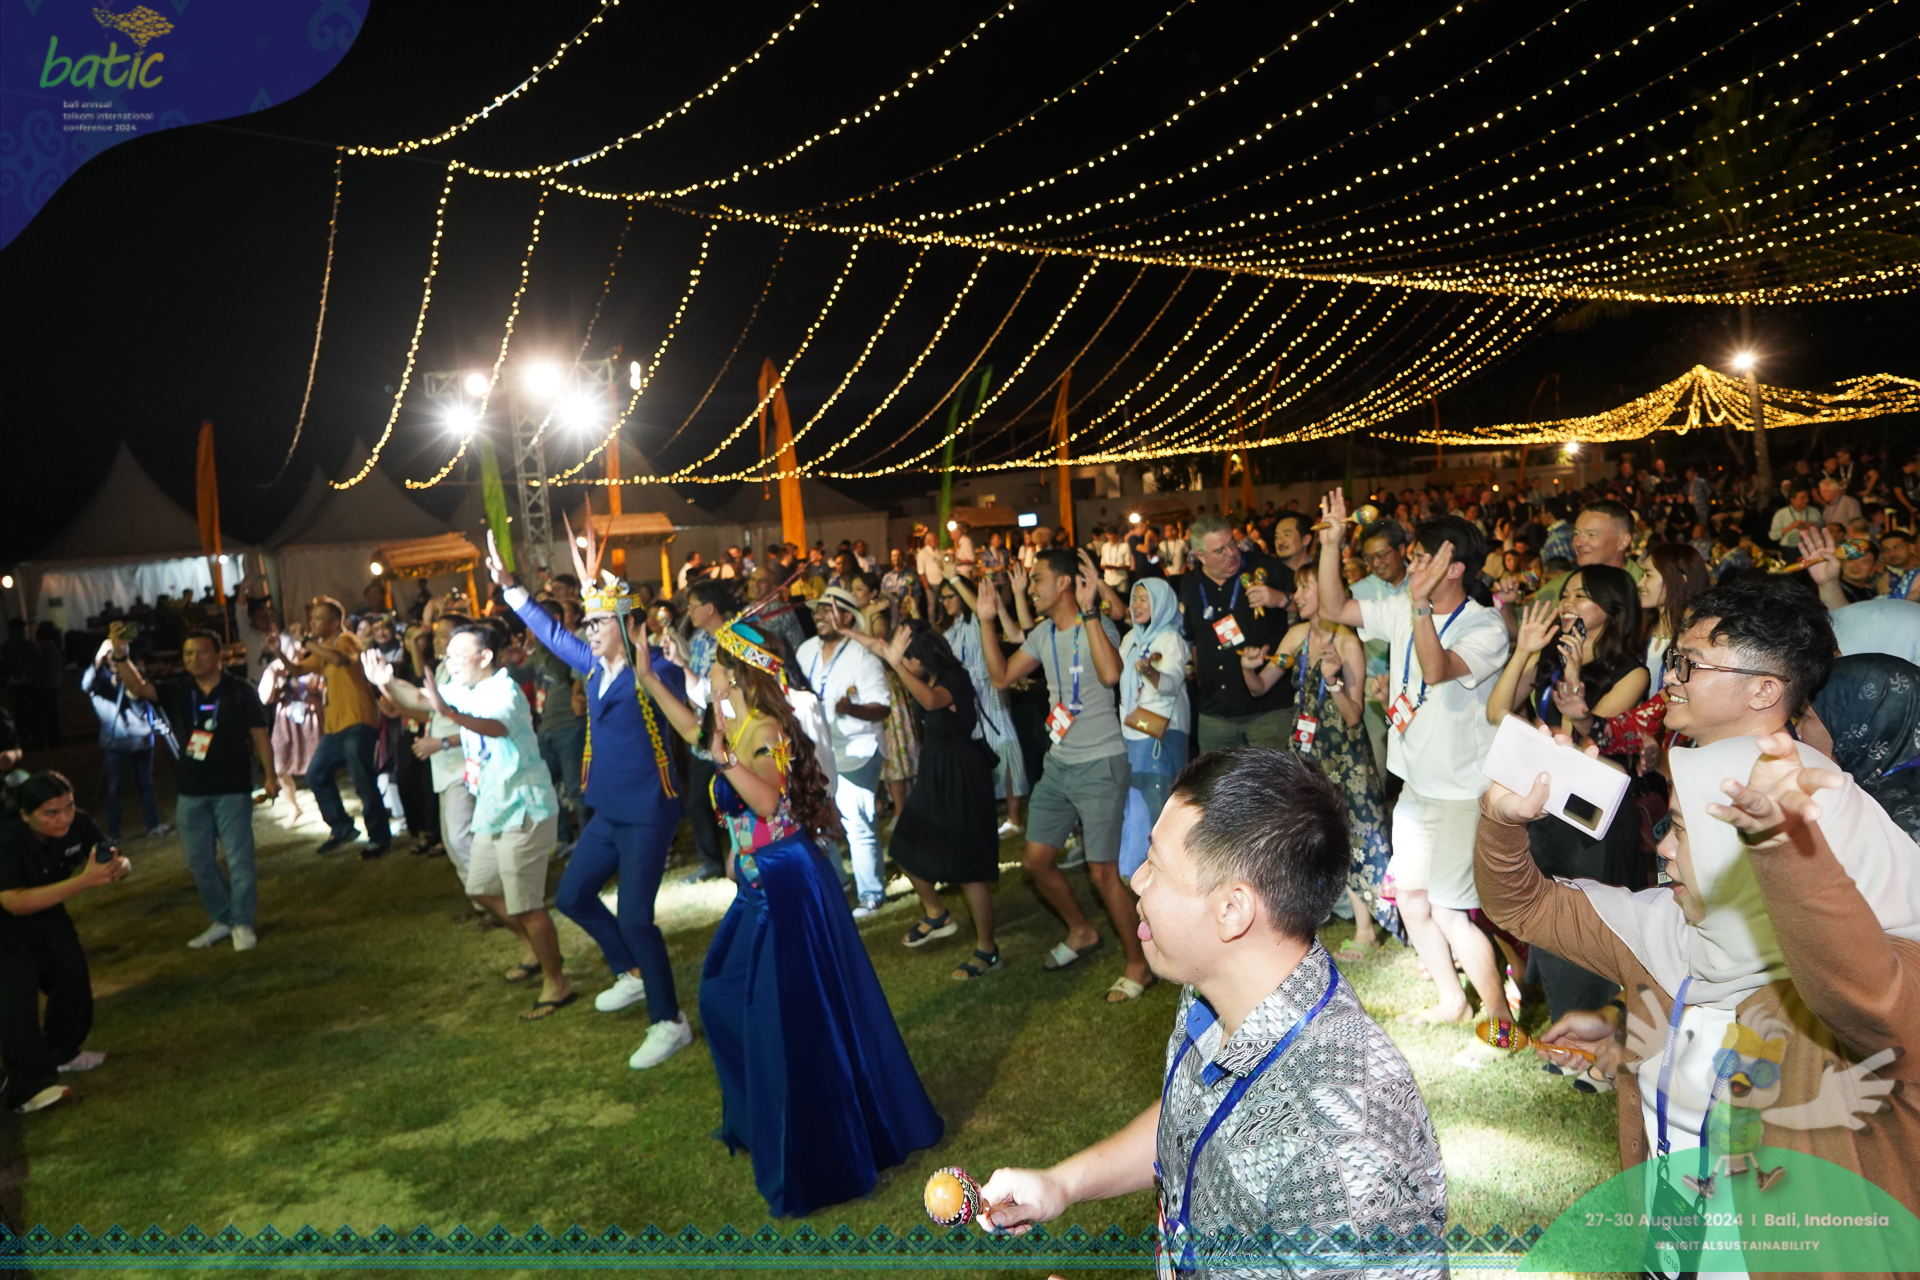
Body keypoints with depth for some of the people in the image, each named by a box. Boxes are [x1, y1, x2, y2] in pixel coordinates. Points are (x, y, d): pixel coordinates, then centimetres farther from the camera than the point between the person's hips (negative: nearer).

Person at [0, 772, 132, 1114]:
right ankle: (30, 1085, -15)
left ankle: (61, 1051, 27)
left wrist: (117, 867, -35)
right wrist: (85, 880, -49)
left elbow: (120, 862, -9)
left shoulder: (77, 825, -20)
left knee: (73, 974, 5)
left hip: (45, 912, 6)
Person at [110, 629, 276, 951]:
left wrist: (270, 775, -9)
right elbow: (139, 687, -14)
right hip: (191, 792, 4)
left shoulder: (239, 691, -5)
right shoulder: (176, 690, 3)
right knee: (200, 863, 11)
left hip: (233, 790, -4)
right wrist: (121, 655, -31)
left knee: (239, 858, -4)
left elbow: (259, 735, -4)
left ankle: (242, 923, 7)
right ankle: (222, 920, 25)